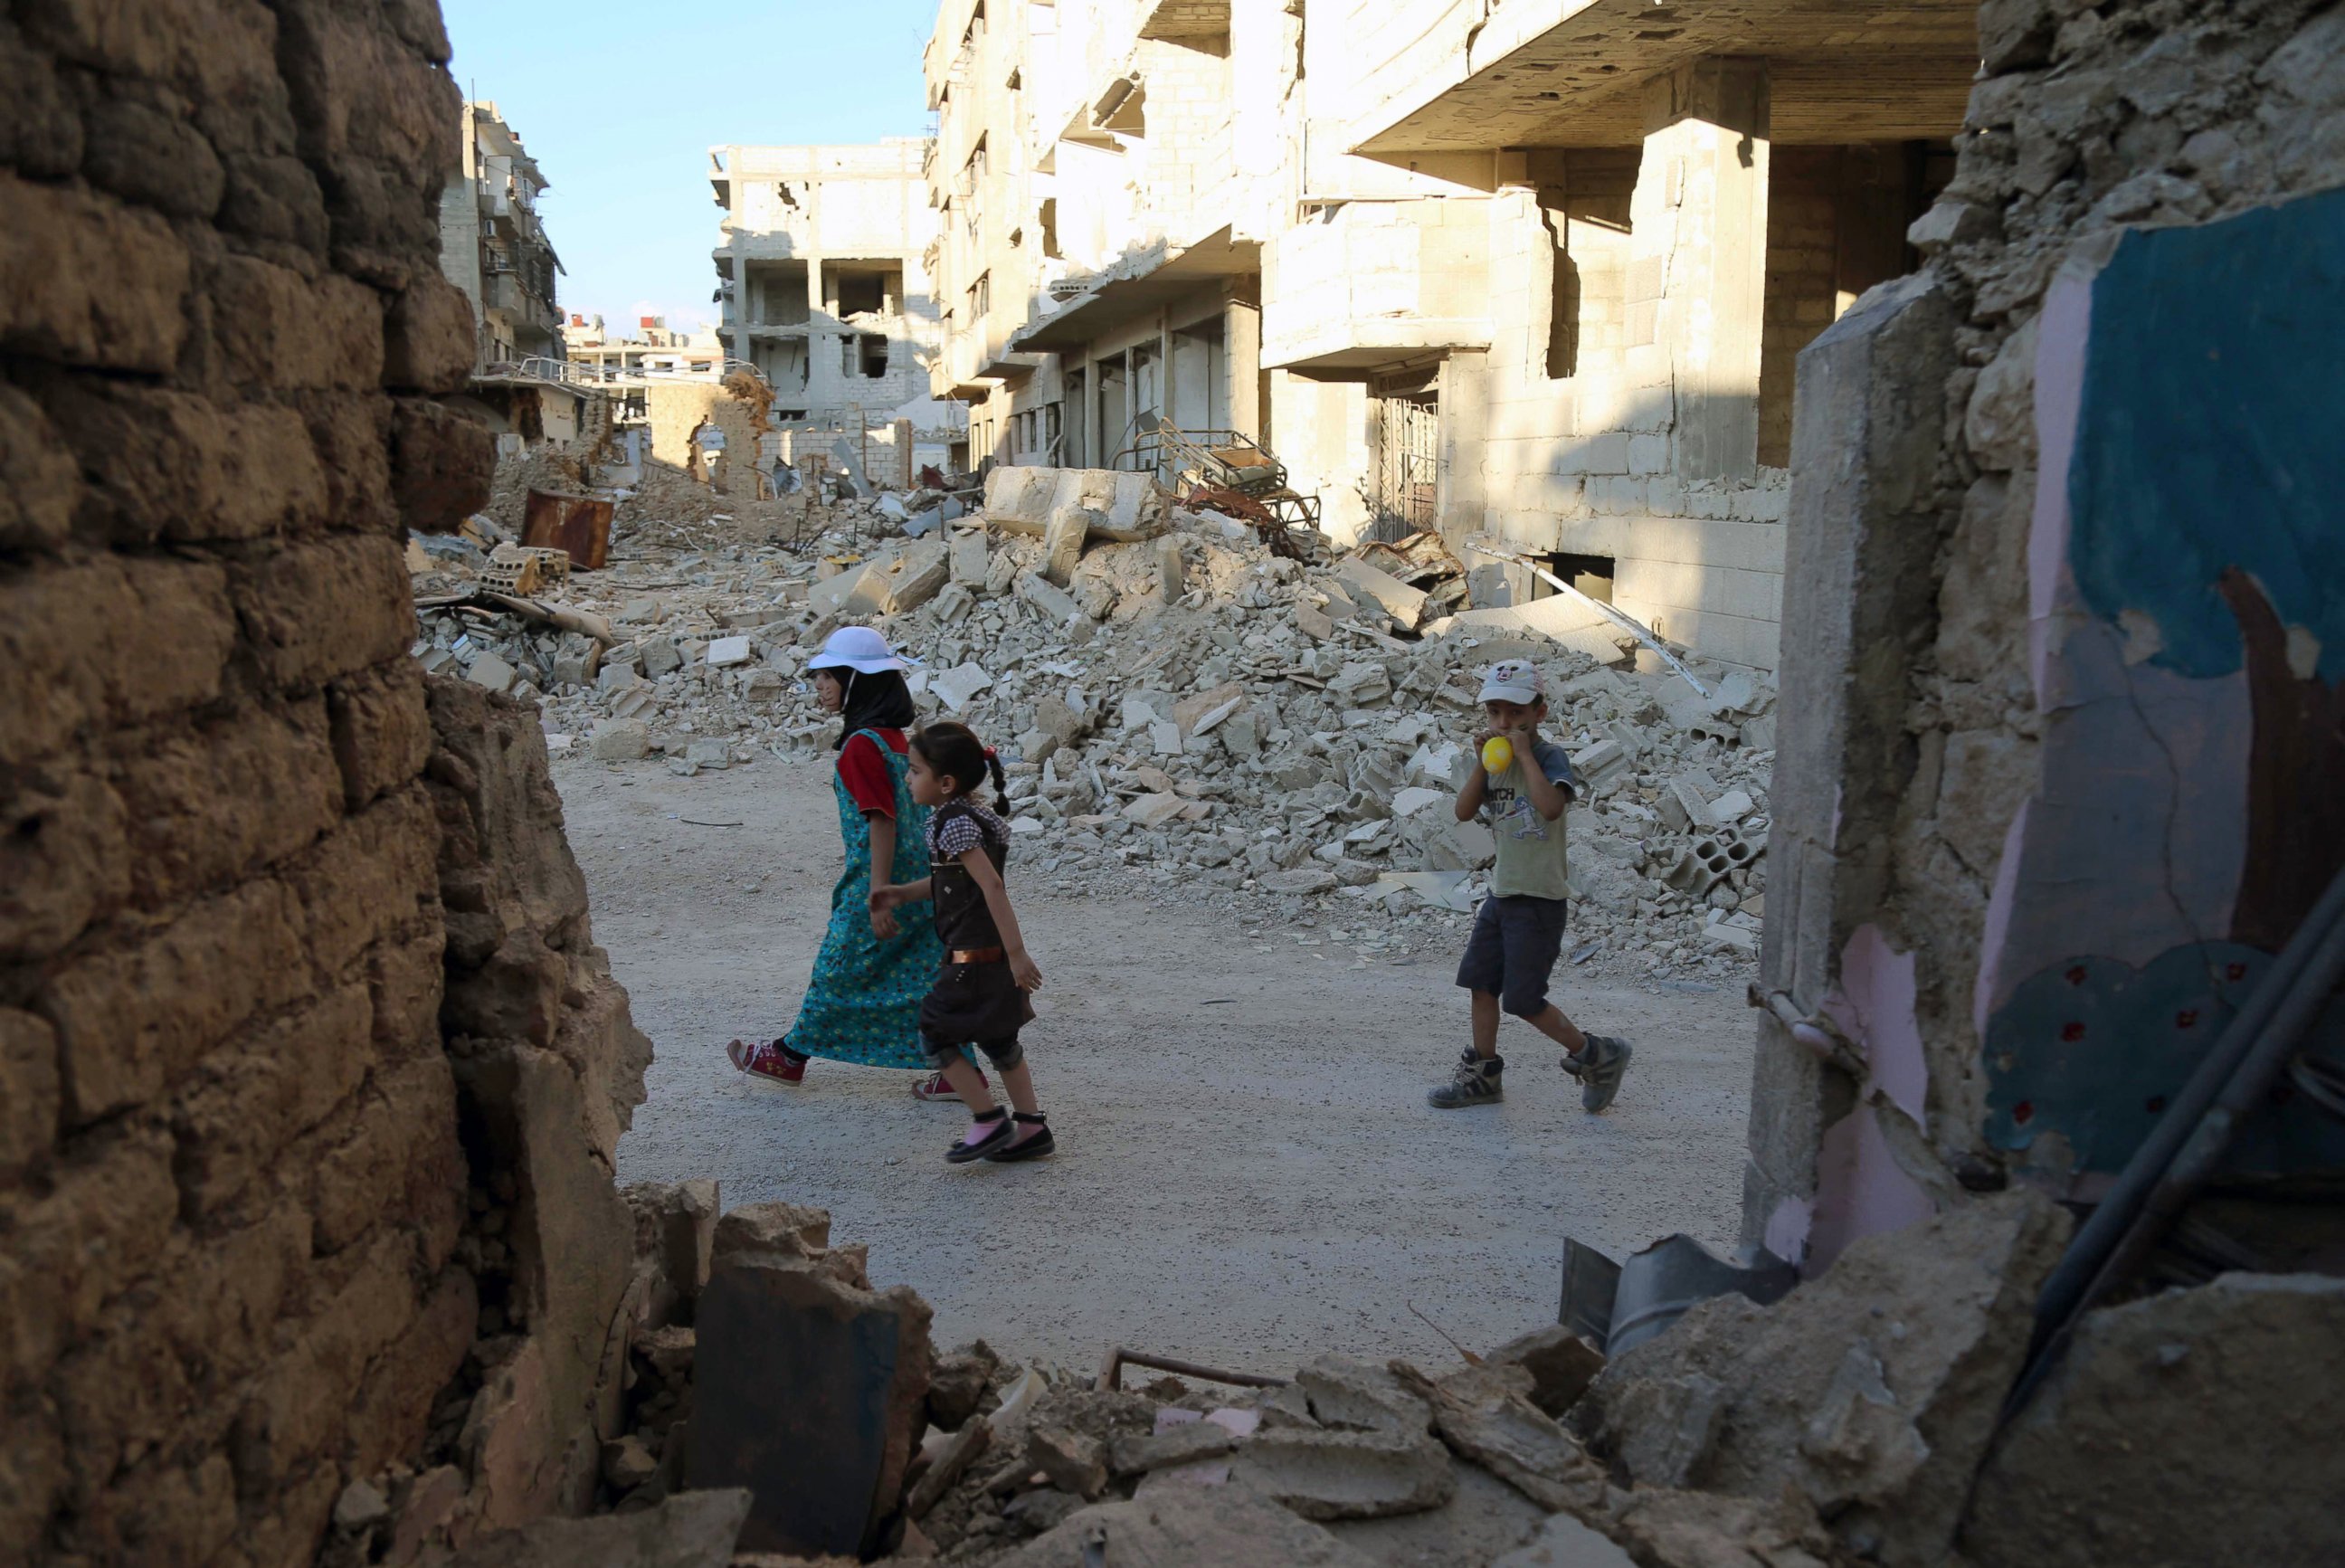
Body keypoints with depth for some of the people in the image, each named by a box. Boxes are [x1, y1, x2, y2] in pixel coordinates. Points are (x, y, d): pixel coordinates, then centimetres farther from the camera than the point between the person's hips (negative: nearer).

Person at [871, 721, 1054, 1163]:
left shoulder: (954, 823, -20)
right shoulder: (971, 814, 10)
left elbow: (991, 886, -26)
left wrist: (1016, 953, -28)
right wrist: (901, 894, 17)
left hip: (973, 957, -10)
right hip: (992, 953, 10)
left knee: (936, 1035, 1)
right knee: (998, 1040, 16)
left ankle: (989, 1121, 7)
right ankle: (1031, 1128, 21)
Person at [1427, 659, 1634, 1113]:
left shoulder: (1550, 756, -14)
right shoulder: (1493, 759, 6)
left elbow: (1551, 806, -34)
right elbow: (1464, 811, -2)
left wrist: (1525, 753, -27)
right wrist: (1482, 763, -12)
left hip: (1540, 898, -8)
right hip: (1501, 891, 8)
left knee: (1523, 999, -3)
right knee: (1482, 983, 13)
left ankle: (1597, 1055, 15)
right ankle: (1483, 1075, 26)